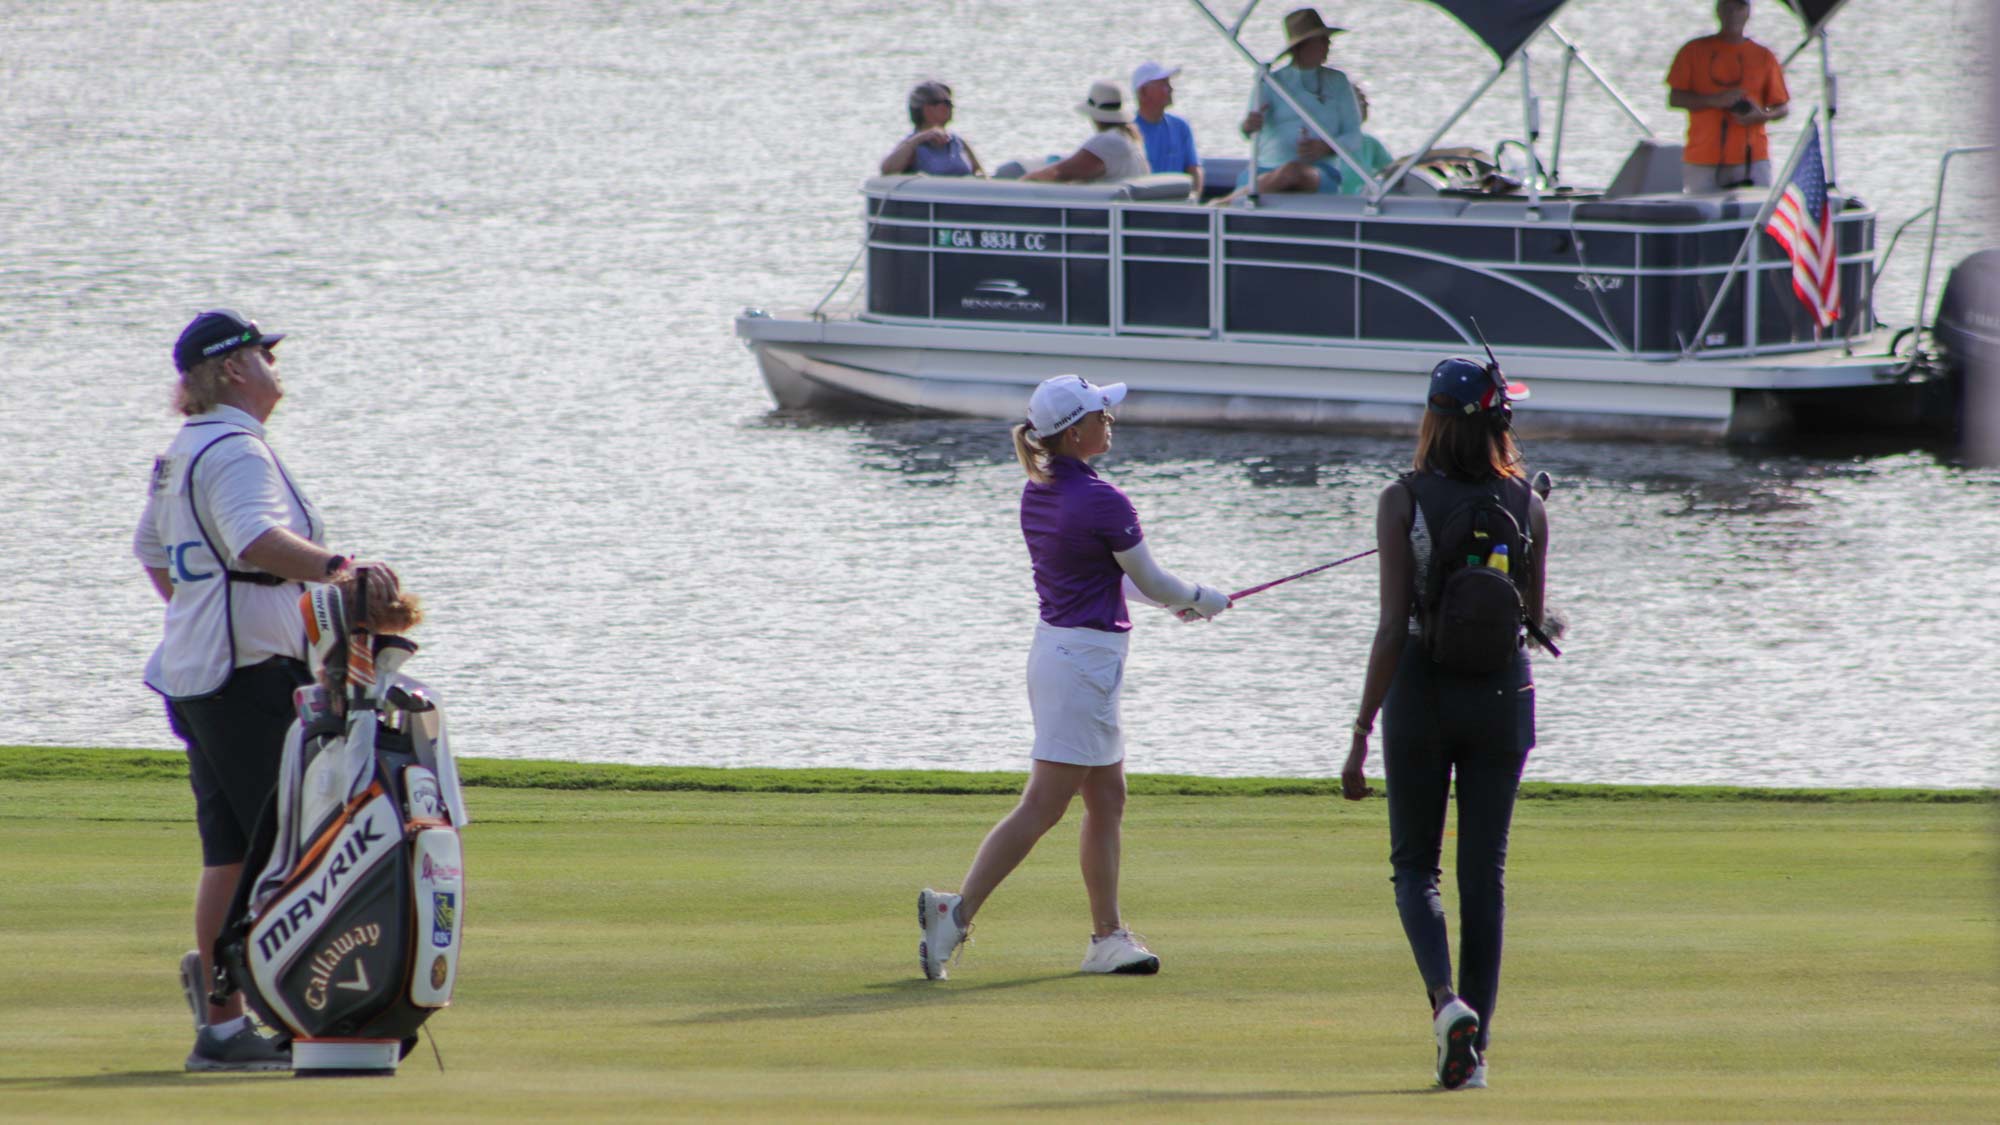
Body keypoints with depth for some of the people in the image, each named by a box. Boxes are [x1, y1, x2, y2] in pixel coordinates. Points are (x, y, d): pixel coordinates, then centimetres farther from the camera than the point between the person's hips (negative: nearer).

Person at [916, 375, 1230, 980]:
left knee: (1108, 799, 15)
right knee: (1042, 806, -7)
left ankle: (1108, 935, 19)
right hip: (1087, 655, -9)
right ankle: (957, 911, -11)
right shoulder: (1101, 499, -18)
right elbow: (1151, 583, -7)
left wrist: (1178, 601, 23)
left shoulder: (1037, 492, 7)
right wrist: (1202, 599, 13)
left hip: (1053, 645, 9)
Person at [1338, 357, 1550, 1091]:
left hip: (1423, 690, -2)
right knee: (1485, 872, 9)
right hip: (1503, 692, 2)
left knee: (1414, 863, 9)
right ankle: (1472, 1047, 7)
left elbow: (1393, 625, -12)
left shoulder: (1405, 502, -9)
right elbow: (1534, 620, 4)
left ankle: (1446, 999, -17)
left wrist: (1362, 734, -10)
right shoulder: (1527, 506, -1)